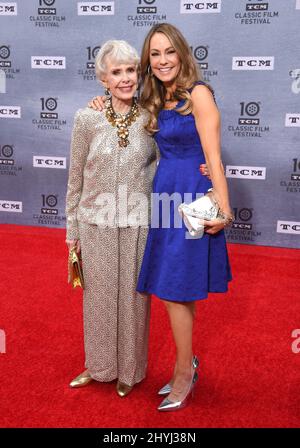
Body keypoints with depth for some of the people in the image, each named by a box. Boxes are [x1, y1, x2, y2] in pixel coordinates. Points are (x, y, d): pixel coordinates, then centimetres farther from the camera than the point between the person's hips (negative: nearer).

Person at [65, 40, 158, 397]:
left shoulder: (151, 118, -5)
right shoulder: (86, 119, -6)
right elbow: (75, 178, 1)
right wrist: (72, 230, 4)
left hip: (137, 224, 0)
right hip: (96, 223, 0)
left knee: (133, 296, 12)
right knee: (99, 294, 14)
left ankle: (129, 369, 35)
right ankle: (99, 364, 38)